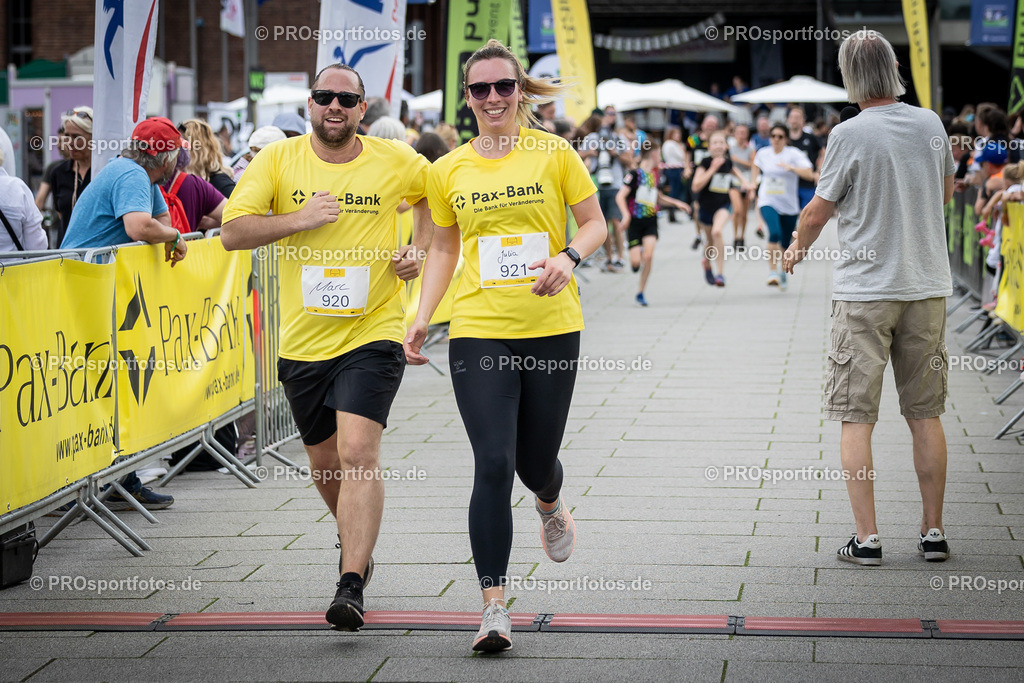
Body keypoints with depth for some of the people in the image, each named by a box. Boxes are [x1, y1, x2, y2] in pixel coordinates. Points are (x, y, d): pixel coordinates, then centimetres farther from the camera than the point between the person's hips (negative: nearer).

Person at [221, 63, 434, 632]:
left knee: (358, 452, -19)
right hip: (303, 341, 3)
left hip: (372, 334, -3)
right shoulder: (277, 160, -1)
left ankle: (351, 587, -21)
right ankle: (355, 540, 45)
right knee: (325, 461, 16)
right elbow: (232, 232, -8)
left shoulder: (397, 161, -1)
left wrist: (419, 249, 4)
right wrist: (299, 219, -19)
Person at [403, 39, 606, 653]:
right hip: (479, 330, 0)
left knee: (536, 462, 11)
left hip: (551, 328, 0)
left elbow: (596, 223, 5)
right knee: (494, 465, -11)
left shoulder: (554, 153, 0)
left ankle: (552, 508, 51)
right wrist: (421, 319, 7)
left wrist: (569, 257, -16)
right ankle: (494, 608, -9)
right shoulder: (450, 170, 7)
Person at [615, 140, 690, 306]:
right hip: (635, 221, -4)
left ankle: (641, 292, -1)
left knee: (648, 256, -15)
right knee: (636, 262, -10)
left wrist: (677, 203, 23)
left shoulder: (655, 175, 12)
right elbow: (620, 196, -14)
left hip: (651, 221, 4)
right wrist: (626, 215, -28)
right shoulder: (635, 174, -9)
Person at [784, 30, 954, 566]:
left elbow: (817, 212, -4)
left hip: (865, 289, -4)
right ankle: (933, 533, 13)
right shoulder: (930, 124, 2)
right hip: (927, 286, 5)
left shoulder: (850, 134, -12)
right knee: (925, 415, 11)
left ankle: (867, 537, -3)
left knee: (856, 417, 1)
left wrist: (796, 250, 16)